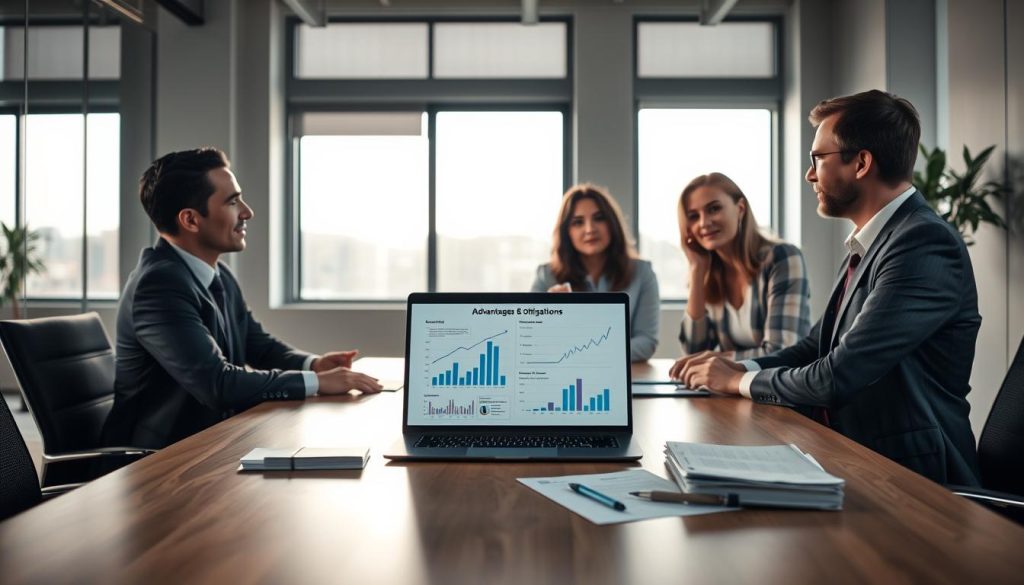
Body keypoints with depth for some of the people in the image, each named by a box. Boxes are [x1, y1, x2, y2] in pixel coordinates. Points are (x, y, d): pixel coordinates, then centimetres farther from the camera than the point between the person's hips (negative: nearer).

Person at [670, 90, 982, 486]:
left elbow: (839, 376, -23)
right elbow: (816, 347, 15)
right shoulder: (869, 245, 11)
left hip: (910, 479, -7)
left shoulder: (925, 244, -19)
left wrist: (740, 381, -8)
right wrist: (739, 367, -2)